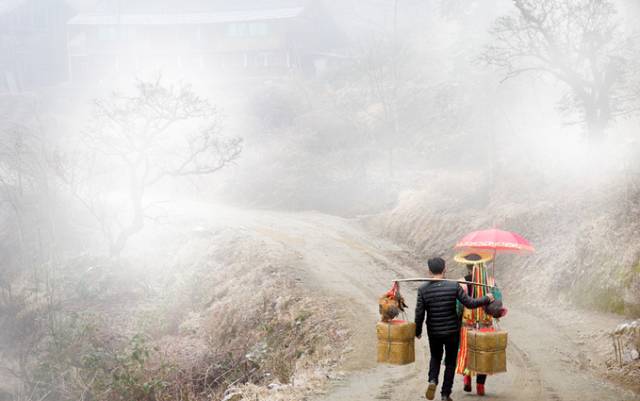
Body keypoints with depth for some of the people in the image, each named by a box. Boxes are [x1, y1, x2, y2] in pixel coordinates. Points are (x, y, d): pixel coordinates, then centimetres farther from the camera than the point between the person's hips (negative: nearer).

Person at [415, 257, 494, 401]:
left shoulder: (423, 289, -10)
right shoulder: (454, 286, -13)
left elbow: (419, 313, -9)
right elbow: (470, 303, -12)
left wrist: (418, 331, 7)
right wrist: (487, 299, 5)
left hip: (433, 332, 1)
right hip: (452, 331, -1)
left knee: (435, 358, 24)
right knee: (450, 362, 14)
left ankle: (432, 381, -1)